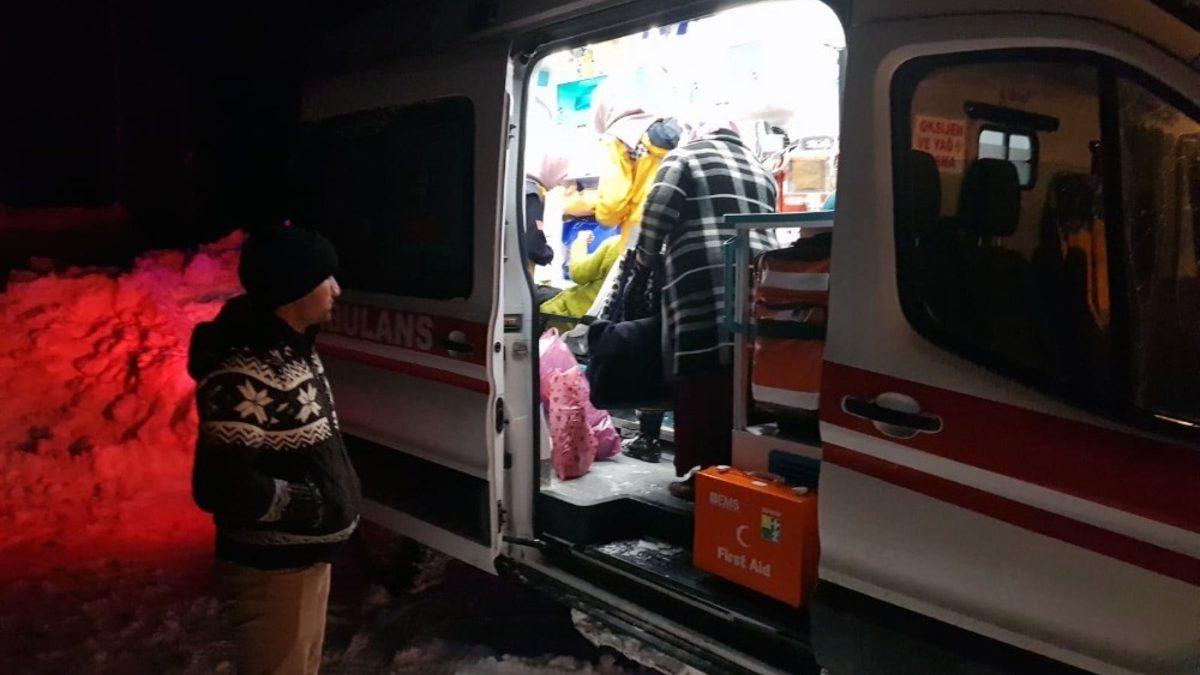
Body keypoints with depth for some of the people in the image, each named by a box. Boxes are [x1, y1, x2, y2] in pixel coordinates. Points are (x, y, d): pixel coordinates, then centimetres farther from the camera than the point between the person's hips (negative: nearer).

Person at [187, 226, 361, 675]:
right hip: (271, 573, -10)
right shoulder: (246, 377, -27)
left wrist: (339, 490, 6)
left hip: (307, 559, 10)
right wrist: (314, 505, -21)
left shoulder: (293, 349, 5)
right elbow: (220, 486, -30)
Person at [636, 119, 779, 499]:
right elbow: (767, 227, 20)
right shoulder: (761, 171, 28)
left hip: (702, 289, -5)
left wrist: (645, 259, 14)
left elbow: (656, 215, 0)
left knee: (700, 391, -1)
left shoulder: (686, 157, 10)